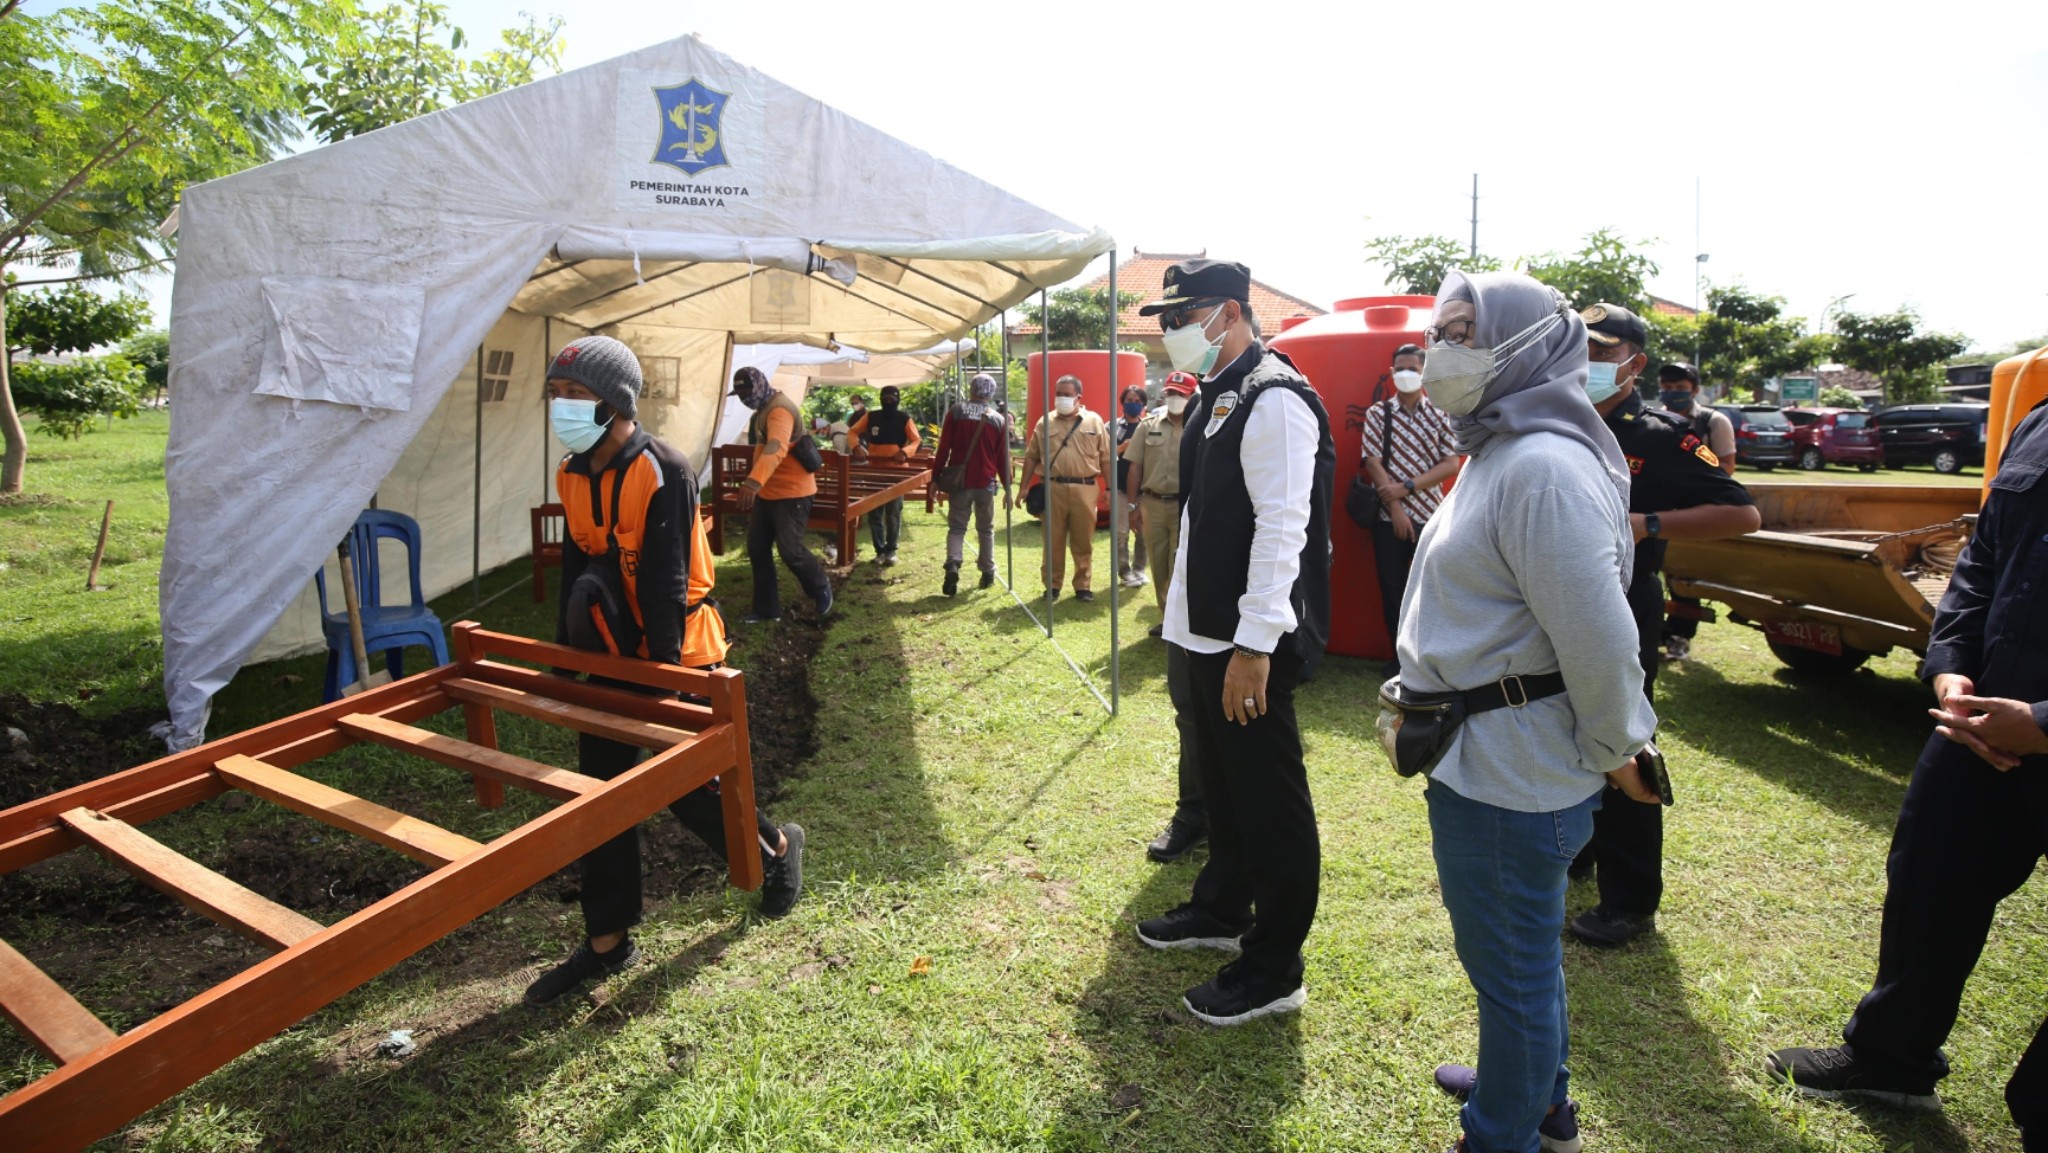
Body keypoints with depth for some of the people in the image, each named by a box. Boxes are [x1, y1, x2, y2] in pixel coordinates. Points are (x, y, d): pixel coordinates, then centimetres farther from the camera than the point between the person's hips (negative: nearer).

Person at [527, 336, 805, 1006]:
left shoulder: (663, 473, -20)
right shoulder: (574, 474, 4)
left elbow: (665, 584, -21)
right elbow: (575, 568, 12)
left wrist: (662, 674, -21)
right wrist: (563, 657, 12)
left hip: (677, 654, -7)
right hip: (613, 655, 7)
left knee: (686, 786, 2)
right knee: (602, 787, 8)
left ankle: (777, 847, 32)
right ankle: (607, 941, 20)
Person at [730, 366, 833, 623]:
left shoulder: (779, 409, -21)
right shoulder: (764, 409, 13)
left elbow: (776, 448, -41)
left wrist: (753, 481, -55)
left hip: (791, 492, -10)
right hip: (767, 492, 10)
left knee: (790, 549, -8)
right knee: (757, 548, 8)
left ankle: (821, 588, 20)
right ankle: (766, 608, 17)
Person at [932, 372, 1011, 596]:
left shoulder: (956, 412, -3)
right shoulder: (999, 420, 1)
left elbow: (944, 447, -3)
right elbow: (1003, 457, 3)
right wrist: (1007, 486, 11)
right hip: (986, 483, 1)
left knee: (956, 527, 5)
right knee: (985, 529, 14)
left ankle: (952, 565, -17)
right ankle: (987, 572, 18)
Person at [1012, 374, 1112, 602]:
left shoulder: (1094, 421, 6)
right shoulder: (1045, 422, 8)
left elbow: (1105, 459, 6)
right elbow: (1031, 457, 11)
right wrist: (1024, 487, 7)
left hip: (1085, 489, 0)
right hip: (1053, 488, 1)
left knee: (1083, 541, 6)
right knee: (1053, 540, 6)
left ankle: (1082, 586, 17)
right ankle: (1052, 585, 16)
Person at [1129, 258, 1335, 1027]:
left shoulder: (1275, 400, -17)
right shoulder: (1219, 396, 13)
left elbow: (1282, 528, -23)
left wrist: (1254, 646, -25)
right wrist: (1194, 621, 18)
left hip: (1249, 642, -10)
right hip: (1207, 631, 10)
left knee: (1269, 800, 3)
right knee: (1222, 782, 23)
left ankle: (1273, 970, 18)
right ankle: (1221, 910, 43)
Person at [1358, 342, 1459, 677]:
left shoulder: (1440, 416, 4)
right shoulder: (1377, 413, 2)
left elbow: (1451, 464, -2)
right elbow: (1372, 462, -5)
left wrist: (1407, 487, -14)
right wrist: (1395, 509, -12)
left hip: (1429, 515, 0)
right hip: (1388, 516, 0)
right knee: (1392, 589, 4)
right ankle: (1400, 655, 16)